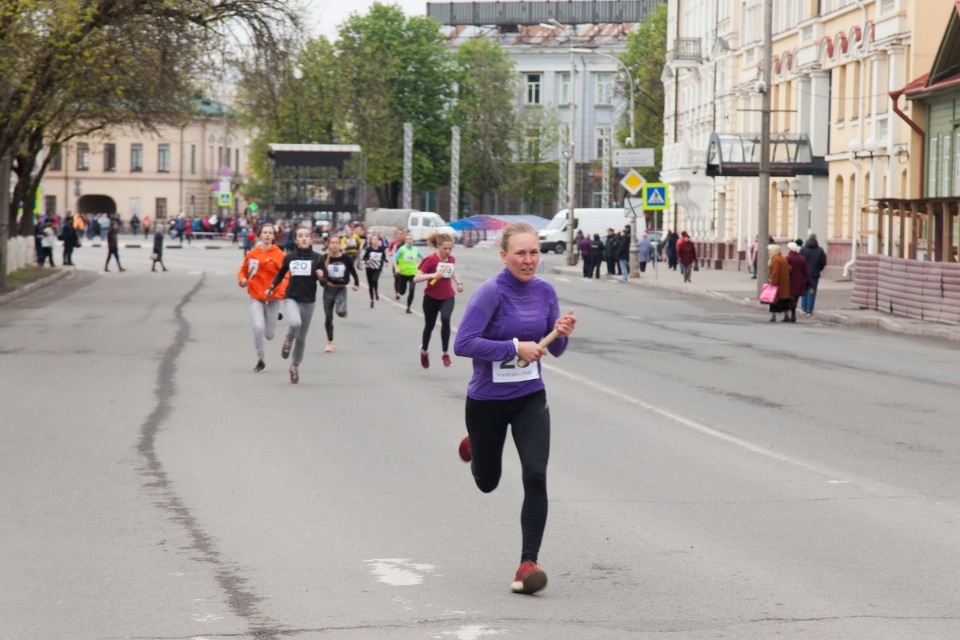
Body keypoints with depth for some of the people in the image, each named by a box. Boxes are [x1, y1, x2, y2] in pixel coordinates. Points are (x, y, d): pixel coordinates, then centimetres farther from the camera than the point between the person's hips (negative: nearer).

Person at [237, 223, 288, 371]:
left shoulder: (279, 255, -8)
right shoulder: (251, 254, -1)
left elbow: (286, 276, -11)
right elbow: (243, 270, 12)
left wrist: (281, 291, -26)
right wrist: (242, 280, -9)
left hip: (272, 298, -1)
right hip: (256, 297, 1)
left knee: (269, 335, 7)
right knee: (258, 327, -19)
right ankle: (260, 360, -2)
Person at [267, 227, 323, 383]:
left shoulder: (317, 258, -3)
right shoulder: (289, 257, 0)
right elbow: (281, 273, 18)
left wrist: (321, 276, -20)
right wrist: (271, 288, 21)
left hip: (308, 301, 1)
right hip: (292, 298, -1)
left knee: (301, 337, 9)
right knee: (294, 323, -31)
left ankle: (295, 366, 28)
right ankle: (288, 340, 2)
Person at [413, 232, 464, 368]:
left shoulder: (451, 259, -1)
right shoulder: (430, 259, -16)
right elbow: (416, 278, -21)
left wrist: (458, 283, 2)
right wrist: (433, 275, -36)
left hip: (448, 297, 2)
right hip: (431, 297, -2)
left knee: (445, 319, -25)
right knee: (429, 325, 13)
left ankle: (446, 354, -16)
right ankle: (424, 350, 43)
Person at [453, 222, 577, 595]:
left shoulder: (545, 291, -1)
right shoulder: (491, 292, -17)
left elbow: (555, 350, 7)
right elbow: (463, 343, -25)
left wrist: (562, 333, -15)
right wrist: (515, 347, -28)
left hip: (530, 399, 3)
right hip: (487, 401, -3)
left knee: (535, 477, -14)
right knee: (487, 482, 17)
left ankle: (528, 563, -8)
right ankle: (474, 445, 54)